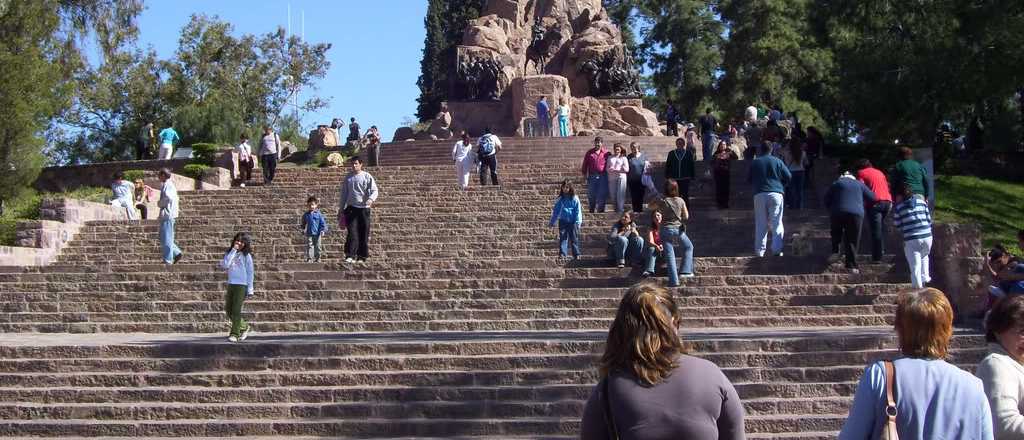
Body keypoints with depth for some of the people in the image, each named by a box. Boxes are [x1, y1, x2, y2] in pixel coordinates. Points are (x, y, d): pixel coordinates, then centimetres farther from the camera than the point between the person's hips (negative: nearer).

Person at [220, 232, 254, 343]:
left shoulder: (246, 255, 1)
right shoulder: (229, 253, 10)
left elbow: (250, 272, 1)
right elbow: (224, 265, -8)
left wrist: (250, 289, -4)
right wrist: (233, 250, -8)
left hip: (242, 285, -5)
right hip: (231, 284, 5)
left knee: (236, 310, -8)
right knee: (228, 310, 8)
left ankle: (234, 334, -4)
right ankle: (245, 327, 24)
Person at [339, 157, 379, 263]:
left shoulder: (367, 176, 2)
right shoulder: (348, 178, 11)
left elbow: (374, 190, -2)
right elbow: (344, 193, 17)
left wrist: (371, 199, -24)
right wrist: (341, 209, 14)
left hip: (364, 208, -1)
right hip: (351, 207, 1)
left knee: (364, 233, 2)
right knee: (352, 232, -10)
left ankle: (362, 256, 10)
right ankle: (350, 255, -11)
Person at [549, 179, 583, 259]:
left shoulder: (574, 199, -2)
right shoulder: (560, 199, 5)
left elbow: (578, 211, -2)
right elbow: (556, 211, 13)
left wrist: (578, 222, -8)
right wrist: (552, 222, 14)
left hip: (572, 222, -2)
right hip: (563, 221, 2)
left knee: (574, 238, 4)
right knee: (563, 237, -4)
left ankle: (576, 254, 12)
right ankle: (562, 253, -5)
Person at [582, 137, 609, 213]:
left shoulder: (606, 153, 5)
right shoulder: (589, 152, 9)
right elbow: (585, 164, 11)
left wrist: (608, 175, 3)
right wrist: (584, 174, 6)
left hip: (602, 176, -1)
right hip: (592, 176, 1)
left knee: (601, 195, 1)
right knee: (591, 195, 4)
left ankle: (600, 210, 8)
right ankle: (591, 210, 15)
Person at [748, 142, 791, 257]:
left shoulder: (754, 163, 8)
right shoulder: (777, 161, 5)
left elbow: (748, 179, 14)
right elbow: (788, 176, 4)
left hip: (759, 195, 1)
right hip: (776, 194, -1)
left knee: (760, 224, 6)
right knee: (776, 223, 1)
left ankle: (759, 251, 4)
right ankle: (777, 249, -7)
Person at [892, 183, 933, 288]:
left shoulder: (899, 207, 2)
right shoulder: (922, 202, 11)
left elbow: (896, 224, 9)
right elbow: (929, 219, 12)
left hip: (911, 240, -4)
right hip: (927, 236, 4)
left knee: (915, 267, 0)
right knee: (924, 257, 34)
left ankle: (918, 289, -2)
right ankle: (925, 277, 32)